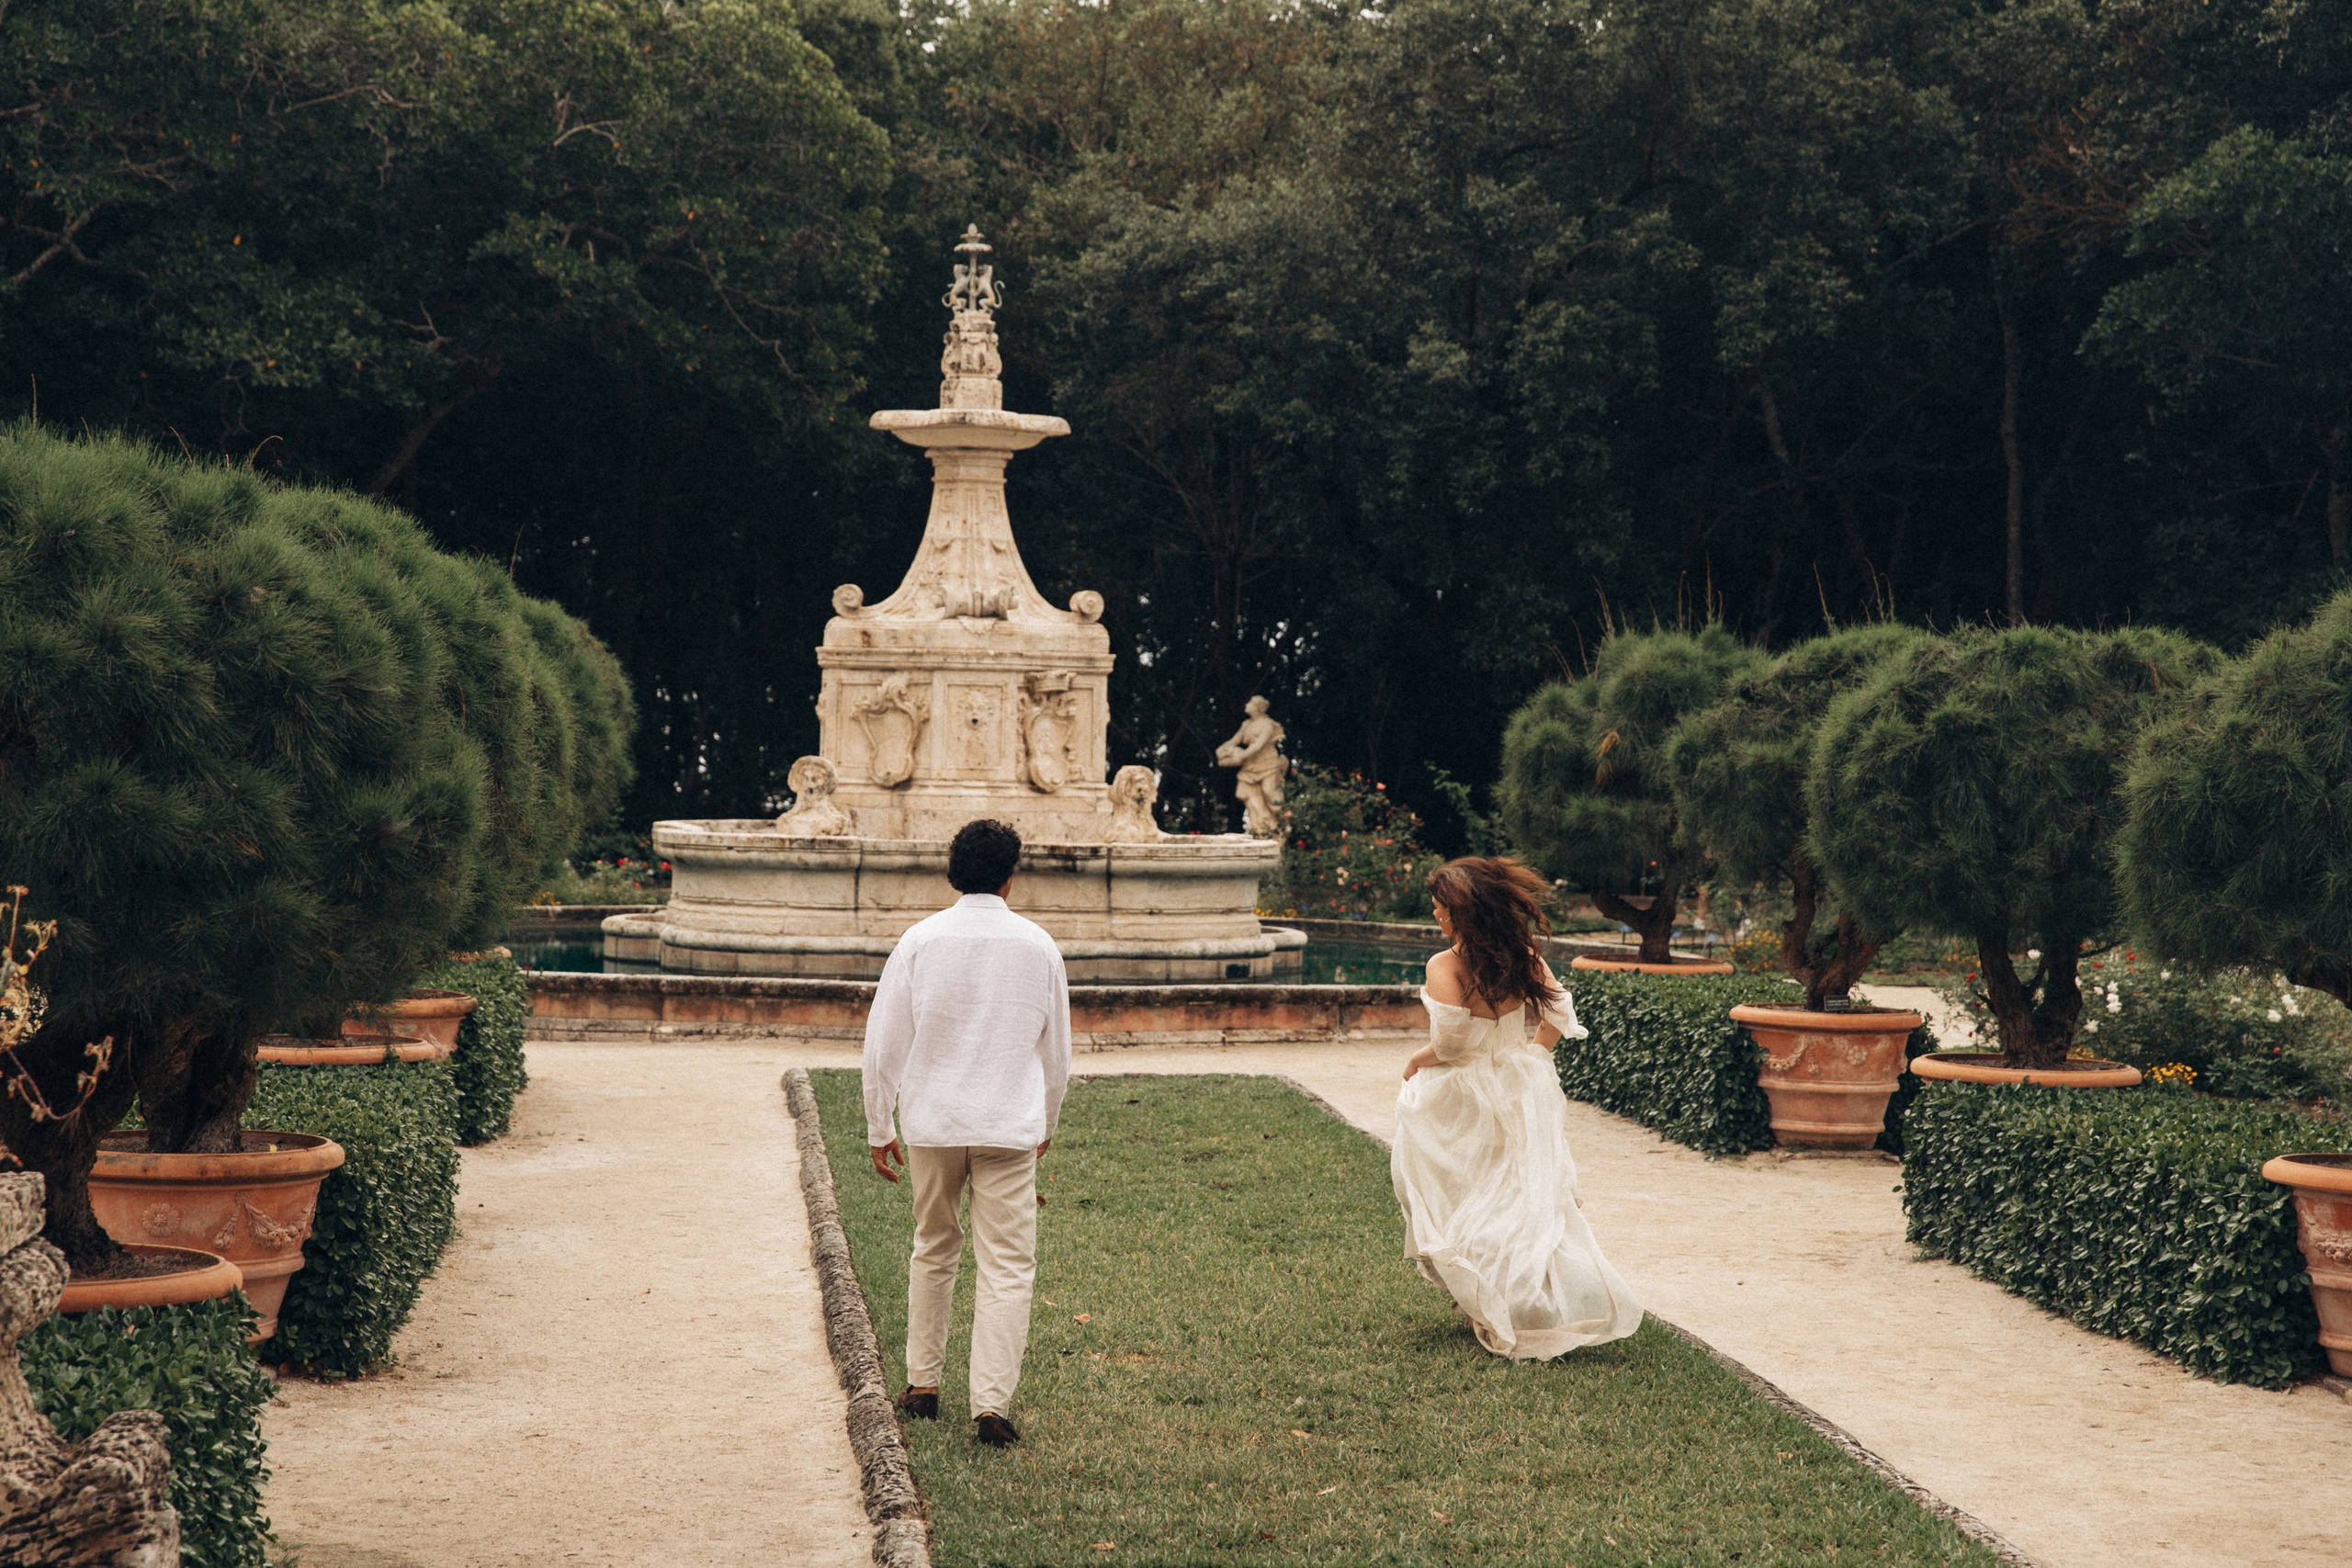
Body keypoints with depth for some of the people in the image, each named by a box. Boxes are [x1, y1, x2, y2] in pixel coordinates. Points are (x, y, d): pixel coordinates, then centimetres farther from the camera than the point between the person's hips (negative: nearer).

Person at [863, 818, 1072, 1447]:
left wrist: (878, 1127, 8)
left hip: (931, 1121, 1)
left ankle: (922, 1384, 25)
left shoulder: (921, 940, -3)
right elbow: (1057, 1048, 10)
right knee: (1007, 1265, 0)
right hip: (1010, 1125, -1)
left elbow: (885, 1041, -1)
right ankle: (992, 1402, -9)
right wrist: (1046, 1122, 25)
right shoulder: (1037, 946, 0)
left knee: (934, 1249, 19)